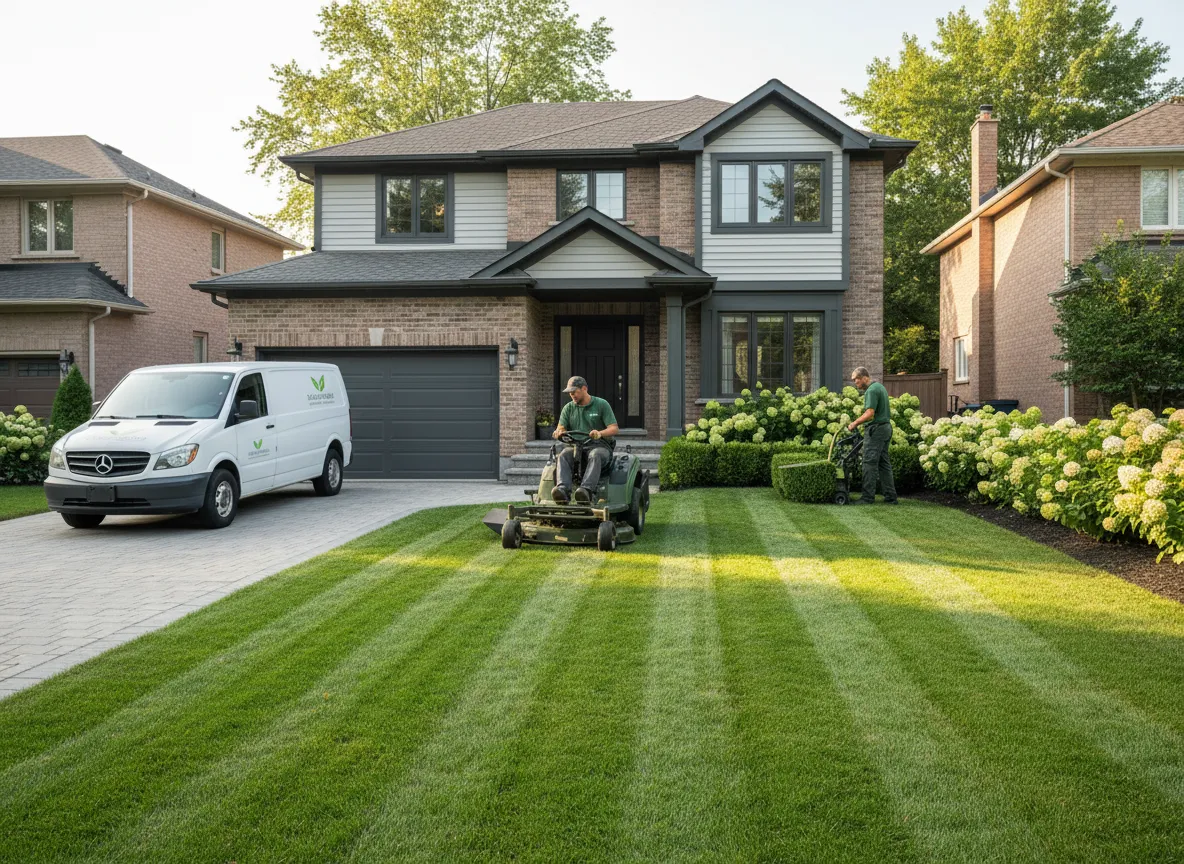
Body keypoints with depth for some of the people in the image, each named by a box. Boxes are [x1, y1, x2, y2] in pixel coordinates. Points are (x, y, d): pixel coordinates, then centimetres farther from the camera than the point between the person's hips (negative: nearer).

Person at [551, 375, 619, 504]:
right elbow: (561, 427, 7)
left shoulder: (601, 404, 5)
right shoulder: (568, 408, 16)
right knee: (564, 455, -31)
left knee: (595, 455, -38)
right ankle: (563, 490, -51)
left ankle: (587, 490, -57)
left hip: (599, 446, -3)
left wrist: (600, 433, -25)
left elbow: (614, 428, -4)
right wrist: (559, 432, -20)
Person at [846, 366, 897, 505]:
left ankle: (868, 497, -5)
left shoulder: (871, 390, -15)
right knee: (884, 463, 10)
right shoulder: (880, 386, 17)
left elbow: (870, 414, -23)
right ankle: (890, 496, 11)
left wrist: (855, 423, -14)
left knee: (870, 463, -6)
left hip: (876, 429, -10)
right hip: (886, 427, 10)